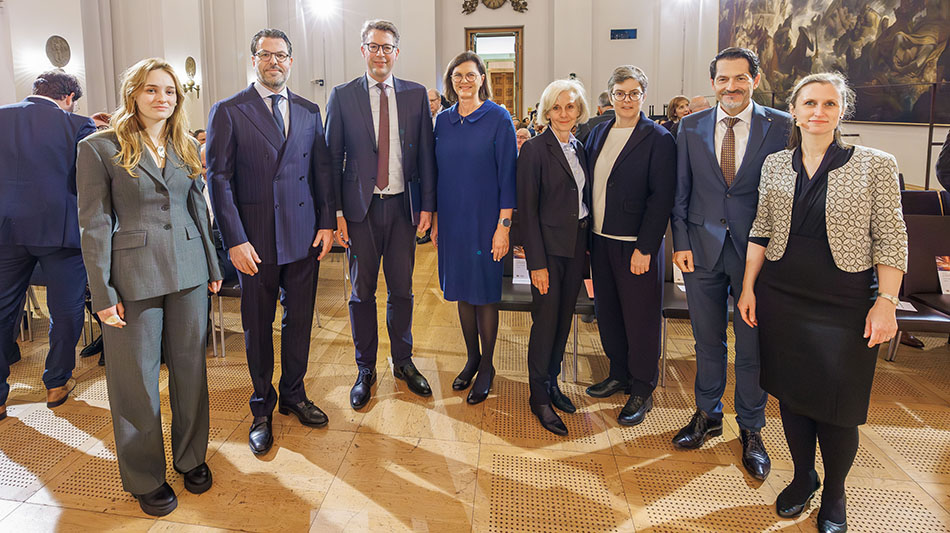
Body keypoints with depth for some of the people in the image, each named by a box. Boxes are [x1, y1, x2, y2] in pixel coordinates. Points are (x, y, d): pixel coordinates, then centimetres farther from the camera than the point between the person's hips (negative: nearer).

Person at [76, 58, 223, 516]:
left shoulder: (186, 148, 9)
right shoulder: (100, 148, -5)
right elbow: (94, 224, -6)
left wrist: (212, 266, 12)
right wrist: (103, 293, -9)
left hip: (188, 271, 5)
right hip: (134, 278, -4)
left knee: (190, 368, 13)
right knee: (138, 379, 7)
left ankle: (191, 457, 32)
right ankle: (146, 477, 24)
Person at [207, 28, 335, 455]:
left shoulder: (309, 112, 10)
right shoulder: (228, 112, -2)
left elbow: (322, 170, 11)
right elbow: (219, 179, -6)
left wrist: (327, 222, 2)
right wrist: (234, 240, -12)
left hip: (303, 237, 3)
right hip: (255, 241, -3)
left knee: (299, 319, 12)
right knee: (258, 326, 9)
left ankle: (293, 394, 32)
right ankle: (262, 409, 27)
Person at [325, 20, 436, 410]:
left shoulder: (416, 95, 5)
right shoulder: (342, 96, 2)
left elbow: (426, 154, 5)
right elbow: (333, 157, 1)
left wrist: (427, 205, -1)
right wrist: (336, 212, -6)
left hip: (403, 205, 1)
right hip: (361, 206, -1)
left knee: (402, 290, 10)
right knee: (362, 292, 7)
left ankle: (403, 362, 27)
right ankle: (365, 370, 22)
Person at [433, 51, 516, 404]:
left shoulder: (498, 118, -6)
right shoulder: (443, 121, 7)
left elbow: (507, 174, -9)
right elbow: (437, 173, 12)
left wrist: (503, 226, -14)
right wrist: (435, 219, 9)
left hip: (485, 219, -4)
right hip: (452, 219, 4)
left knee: (485, 292, 4)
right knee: (461, 290, 12)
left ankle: (486, 366, 19)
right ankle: (471, 358, 29)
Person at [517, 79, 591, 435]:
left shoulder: (580, 149, 11)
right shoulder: (535, 150, -9)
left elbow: (584, 200, 14)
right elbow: (527, 209, -12)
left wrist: (587, 247, 8)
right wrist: (537, 262, -16)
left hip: (577, 246, 6)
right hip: (549, 246, -6)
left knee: (564, 318, 13)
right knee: (546, 321, -1)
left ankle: (552, 382, 28)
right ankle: (539, 396, 13)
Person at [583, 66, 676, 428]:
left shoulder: (658, 139, -8)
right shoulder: (598, 133, 10)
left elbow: (661, 198, -12)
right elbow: (588, 185, 11)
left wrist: (645, 248, -17)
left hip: (636, 245, -6)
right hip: (600, 240, 6)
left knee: (640, 318, 4)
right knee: (607, 312, 15)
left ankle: (642, 391, 20)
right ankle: (619, 374, 35)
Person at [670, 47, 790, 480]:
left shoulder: (781, 127, -2)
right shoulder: (691, 127, 5)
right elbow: (681, 191, 6)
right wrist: (681, 242, 0)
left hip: (756, 250, -2)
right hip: (703, 249, 2)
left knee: (752, 346, 7)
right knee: (707, 341, 13)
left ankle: (751, 431, 26)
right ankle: (708, 416, 33)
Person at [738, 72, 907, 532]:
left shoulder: (876, 165, -4)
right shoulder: (775, 165, 5)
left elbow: (891, 240, -4)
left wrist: (886, 302, -10)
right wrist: (748, 287, 6)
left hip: (844, 303, -3)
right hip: (781, 296, 3)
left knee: (837, 406, 4)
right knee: (791, 391, 12)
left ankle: (834, 494, 27)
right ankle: (802, 477, 33)